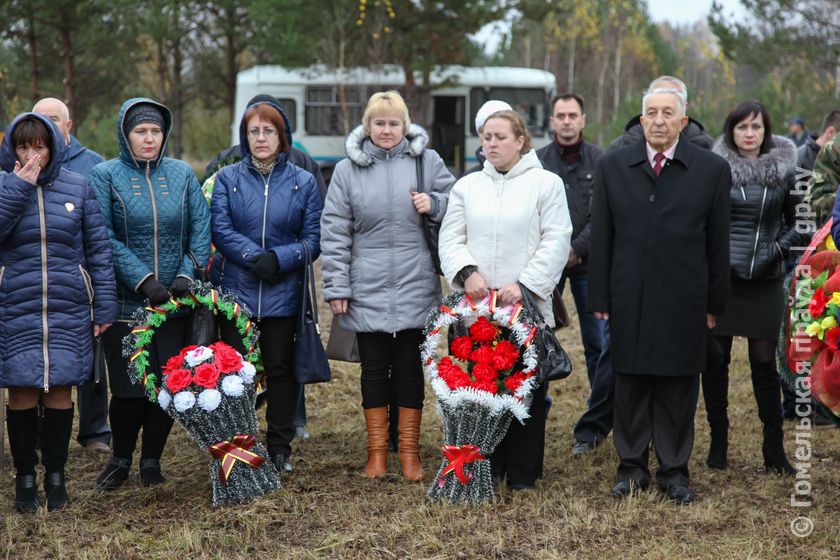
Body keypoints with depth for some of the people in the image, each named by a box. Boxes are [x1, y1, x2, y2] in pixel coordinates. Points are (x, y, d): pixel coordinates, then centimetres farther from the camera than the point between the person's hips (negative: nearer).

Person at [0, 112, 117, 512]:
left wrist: (105, 306, 1)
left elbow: (99, 248, 5)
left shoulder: (77, 187, 4)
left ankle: (56, 475, 20)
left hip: (68, 309, 1)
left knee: (60, 390, 4)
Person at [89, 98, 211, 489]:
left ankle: (152, 459, 21)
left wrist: (187, 274, -11)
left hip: (175, 300, 3)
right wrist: (143, 280, -16)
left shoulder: (182, 174, 8)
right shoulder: (105, 176, -1)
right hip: (126, 301, -2)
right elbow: (105, 238, -9)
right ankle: (120, 459, 21)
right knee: (128, 386, 0)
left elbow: (200, 228, 4)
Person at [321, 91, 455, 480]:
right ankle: (377, 451, 18)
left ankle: (409, 450, 18)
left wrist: (433, 204, -11)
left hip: (415, 288, 0)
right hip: (368, 290, 0)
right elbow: (334, 232, 1)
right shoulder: (347, 170, 2)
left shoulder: (427, 162, 3)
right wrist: (336, 288, -3)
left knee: (410, 369, 7)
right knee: (374, 369, 8)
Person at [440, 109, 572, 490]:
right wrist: (467, 272, -11)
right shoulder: (467, 186, 13)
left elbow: (556, 242, -5)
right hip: (476, 308, 3)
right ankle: (485, 468, 15)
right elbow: (450, 239, 9)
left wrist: (525, 285, -14)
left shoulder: (546, 184, 2)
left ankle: (522, 472, 11)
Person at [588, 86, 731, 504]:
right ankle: (632, 467, 20)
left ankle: (674, 470, 18)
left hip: (684, 305, -1)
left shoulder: (712, 169, 0)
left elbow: (718, 243, 3)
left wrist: (715, 303, 2)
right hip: (628, 303, 1)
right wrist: (600, 298, 1)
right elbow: (600, 238, 5)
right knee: (630, 388, 8)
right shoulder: (612, 166, 4)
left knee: (678, 391, 7)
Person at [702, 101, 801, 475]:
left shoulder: (784, 169, 3)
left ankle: (774, 448, 10)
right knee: (716, 361, 4)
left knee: (764, 362, 2)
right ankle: (718, 442, 15)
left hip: (765, 279, 0)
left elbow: (797, 220, 11)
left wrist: (780, 249, -4)